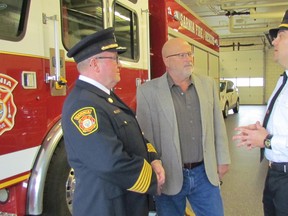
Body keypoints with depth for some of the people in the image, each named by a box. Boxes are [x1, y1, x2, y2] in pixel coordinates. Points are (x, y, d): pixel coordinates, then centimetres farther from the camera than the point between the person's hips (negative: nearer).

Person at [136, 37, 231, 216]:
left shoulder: (208, 84, 4)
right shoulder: (148, 91, -9)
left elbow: (218, 125, 9)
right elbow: (145, 135, -7)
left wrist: (223, 159, 10)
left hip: (205, 173, 3)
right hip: (169, 176, -3)